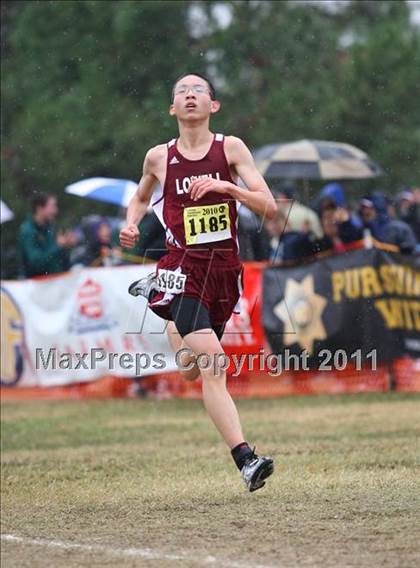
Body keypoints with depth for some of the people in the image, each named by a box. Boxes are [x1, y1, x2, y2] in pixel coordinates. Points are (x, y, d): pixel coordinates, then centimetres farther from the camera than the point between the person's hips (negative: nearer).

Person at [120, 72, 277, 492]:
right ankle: (245, 458, -24)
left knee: (192, 369, 20)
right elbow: (141, 197, 23)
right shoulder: (159, 157, 2)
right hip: (183, 267, -2)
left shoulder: (231, 149, -1)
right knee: (212, 365, -21)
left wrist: (225, 186, -21)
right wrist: (131, 223, 3)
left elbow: (269, 207, -7)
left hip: (223, 268, 2)